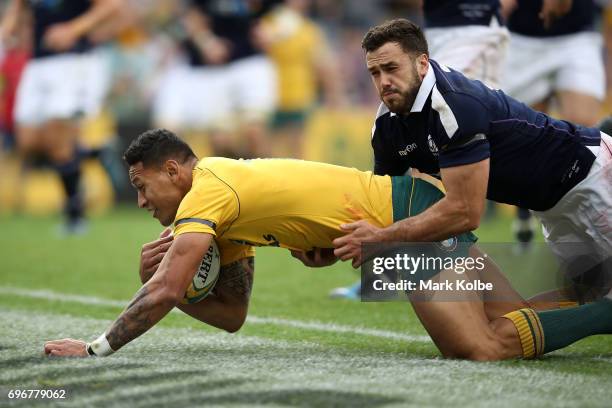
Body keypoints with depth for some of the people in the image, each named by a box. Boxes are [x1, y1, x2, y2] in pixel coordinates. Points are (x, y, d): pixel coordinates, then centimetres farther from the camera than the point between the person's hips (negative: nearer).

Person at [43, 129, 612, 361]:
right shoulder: (227, 199, 17)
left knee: (482, 349, -22)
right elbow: (232, 314, 18)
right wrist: (162, 278, 4)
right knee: (515, 322, 16)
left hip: (411, 213, -10)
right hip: (410, 201, 10)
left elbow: (165, 292, -22)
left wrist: (96, 349, -14)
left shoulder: (208, 190, -12)